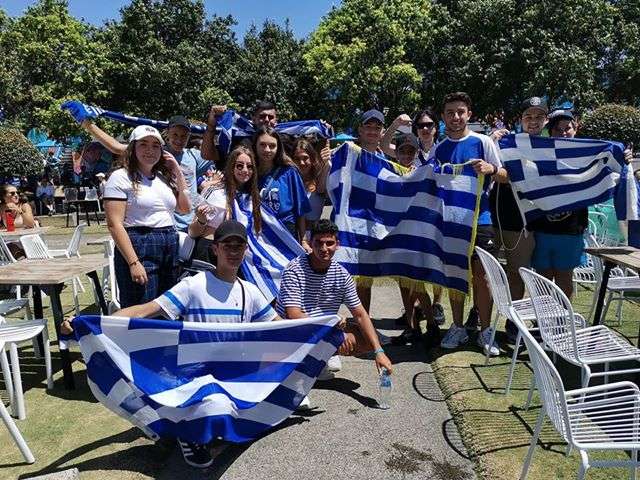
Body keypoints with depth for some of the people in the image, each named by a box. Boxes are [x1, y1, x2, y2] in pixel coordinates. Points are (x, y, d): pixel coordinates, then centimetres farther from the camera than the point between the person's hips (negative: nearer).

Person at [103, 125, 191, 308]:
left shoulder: (165, 177, 14)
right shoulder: (121, 177, -4)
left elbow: (185, 208, 17)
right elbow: (114, 224, -10)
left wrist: (178, 172, 9)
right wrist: (133, 262, -18)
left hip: (171, 248, 6)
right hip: (138, 247, -6)